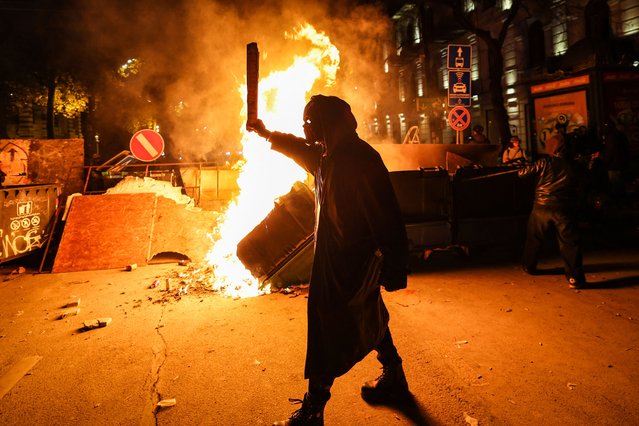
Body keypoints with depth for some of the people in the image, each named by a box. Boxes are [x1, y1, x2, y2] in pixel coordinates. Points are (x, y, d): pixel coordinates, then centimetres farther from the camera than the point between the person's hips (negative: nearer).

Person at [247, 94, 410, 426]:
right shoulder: (328, 155, 8)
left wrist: (394, 268, -24)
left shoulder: (359, 159, -22)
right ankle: (393, 378, 41)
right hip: (335, 257, 10)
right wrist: (268, 134, 35)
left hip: (350, 263, -10)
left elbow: (386, 218, -25)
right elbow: (302, 149, 31)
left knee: (328, 335, -2)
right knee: (369, 318, 22)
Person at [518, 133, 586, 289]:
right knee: (570, 242, 0)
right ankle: (575, 278, -6)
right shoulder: (572, 164, 2)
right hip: (563, 209, 0)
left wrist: (522, 169, 17)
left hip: (542, 207, 0)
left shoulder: (545, 162, -4)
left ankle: (529, 266, 33)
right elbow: (579, 186, 9)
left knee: (534, 238, 19)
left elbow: (522, 173, -3)